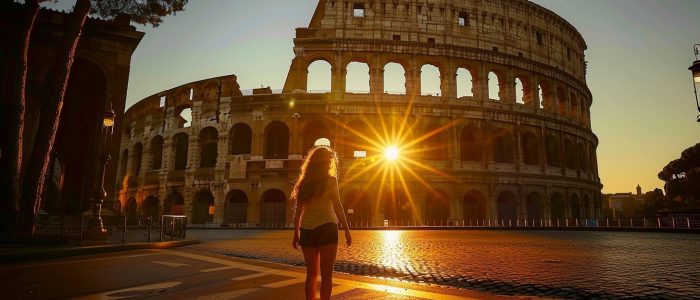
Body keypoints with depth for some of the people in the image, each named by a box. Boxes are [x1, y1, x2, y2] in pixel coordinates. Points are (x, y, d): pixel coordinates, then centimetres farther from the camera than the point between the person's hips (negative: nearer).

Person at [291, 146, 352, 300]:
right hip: (326, 228, -5)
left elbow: (298, 210, 10)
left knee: (311, 273, 14)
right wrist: (347, 230, -4)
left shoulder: (304, 183, 11)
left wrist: (296, 234, 14)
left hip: (307, 230, 5)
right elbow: (337, 207, -7)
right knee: (326, 273, 0)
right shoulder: (330, 180, -2)